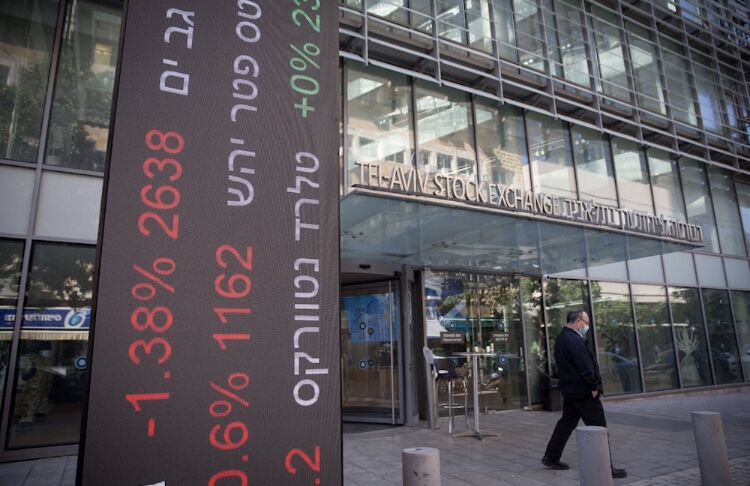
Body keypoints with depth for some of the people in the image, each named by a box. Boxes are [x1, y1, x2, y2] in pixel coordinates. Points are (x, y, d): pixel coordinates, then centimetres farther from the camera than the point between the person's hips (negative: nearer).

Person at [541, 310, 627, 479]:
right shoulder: (574, 340, -20)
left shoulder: (561, 338, 12)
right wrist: (593, 387, -13)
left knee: (566, 423, 17)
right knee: (598, 427, -1)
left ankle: (551, 457, 23)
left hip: (569, 390, 10)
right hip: (583, 392, -10)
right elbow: (585, 366, -23)